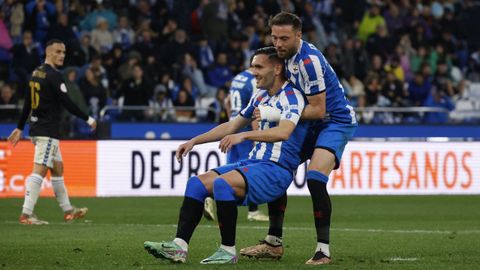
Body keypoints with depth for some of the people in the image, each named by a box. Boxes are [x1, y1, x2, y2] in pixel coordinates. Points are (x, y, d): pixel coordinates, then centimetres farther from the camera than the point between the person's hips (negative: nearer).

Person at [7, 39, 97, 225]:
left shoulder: (36, 73, 13)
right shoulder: (53, 75, -14)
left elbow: (27, 104, 17)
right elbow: (67, 103, -17)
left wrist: (20, 128, 22)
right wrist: (88, 119, -8)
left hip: (37, 128, 10)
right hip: (48, 131, -10)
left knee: (57, 168, 16)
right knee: (39, 171, -12)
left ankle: (68, 211, 23)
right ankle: (26, 214, -18)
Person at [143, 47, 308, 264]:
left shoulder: (292, 97, -11)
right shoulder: (260, 97, 18)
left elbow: (283, 132, -30)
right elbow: (231, 126, 28)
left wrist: (243, 135, -38)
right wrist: (194, 142, 23)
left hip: (276, 170, -9)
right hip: (254, 163, 9)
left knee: (222, 183, -31)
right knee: (197, 183, -5)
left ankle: (228, 251, -22)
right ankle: (179, 246, -15)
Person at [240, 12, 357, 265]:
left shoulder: (309, 61, -26)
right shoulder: (287, 55, 1)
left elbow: (318, 110, -25)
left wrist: (277, 114, -23)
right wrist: (263, 115, 1)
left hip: (336, 121, -9)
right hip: (311, 124, 9)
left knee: (315, 178, -27)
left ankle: (323, 250, -20)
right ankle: (274, 243, 14)